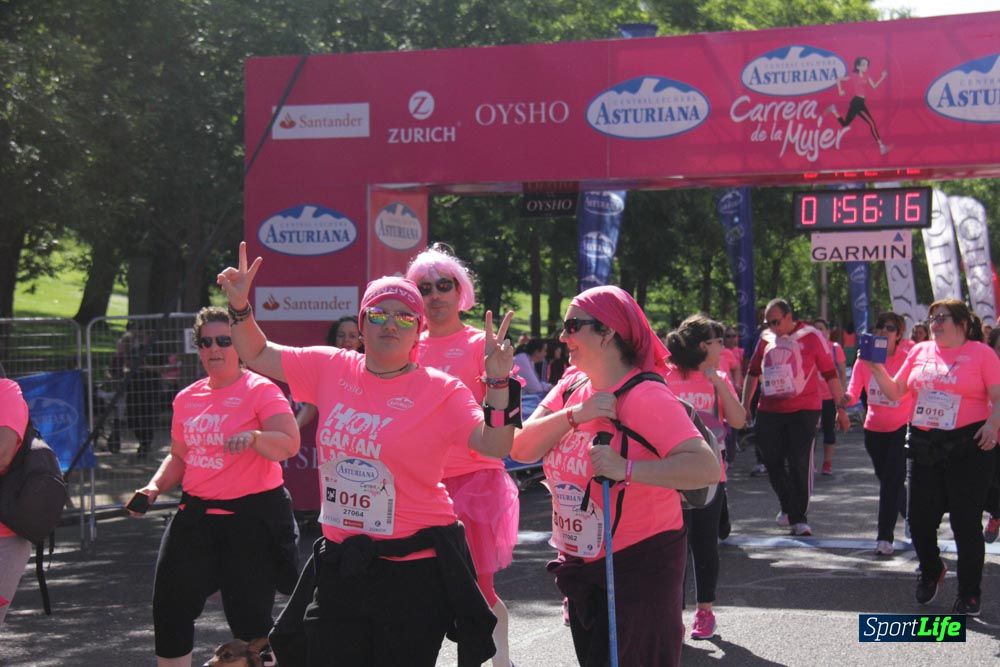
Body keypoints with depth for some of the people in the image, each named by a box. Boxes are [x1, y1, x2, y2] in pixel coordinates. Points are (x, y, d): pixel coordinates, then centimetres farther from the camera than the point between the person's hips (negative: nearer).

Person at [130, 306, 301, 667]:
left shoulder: (261, 390, -8)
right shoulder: (187, 398, 11)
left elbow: (289, 444, -21)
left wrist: (254, 438, -39)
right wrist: (155, 486, 6)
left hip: (252, 515, -6)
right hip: (195, 514, 7)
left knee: (249, 617, -3)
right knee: (170, 607, 8)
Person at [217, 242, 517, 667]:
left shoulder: (441, 390, -8)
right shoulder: (330, 369, 4)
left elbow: (495, 446, -17)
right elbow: (257, 355, 14)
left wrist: (497, 382, -27)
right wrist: (240, 307, 0)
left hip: (414, 568, -4)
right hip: (339, 564, 4)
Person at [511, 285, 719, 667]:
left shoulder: (645, 396, -20)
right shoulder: (570, 388, 2)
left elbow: (707, 467, -30)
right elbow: (521, 449, -8)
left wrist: (626, 469, -39)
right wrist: (573, 414, -22)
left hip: (642, 561, -7)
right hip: (580, 561, 7)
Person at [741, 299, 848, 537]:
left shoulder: (811, 337, -4)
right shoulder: (766, 338, 8)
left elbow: (830, 373, -2)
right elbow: (753, 372, 18)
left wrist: (841, 408, -3)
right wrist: (745, 404, 15)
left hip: (803, 410, -4)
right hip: (769, 411, 4)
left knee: (799, 464, -7)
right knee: (773, 463, 9)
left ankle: (798, 518, 1)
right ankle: (788, 507, 30)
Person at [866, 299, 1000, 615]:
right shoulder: (920, 351, 11)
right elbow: (895, 392, 13)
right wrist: (876, 368, -2)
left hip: (969, 446, -4)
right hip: (925, 446, 5)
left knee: (965, 521, -2)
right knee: (919, 518, 6)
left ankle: (969, 595, 11)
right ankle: (930, 571, 35)